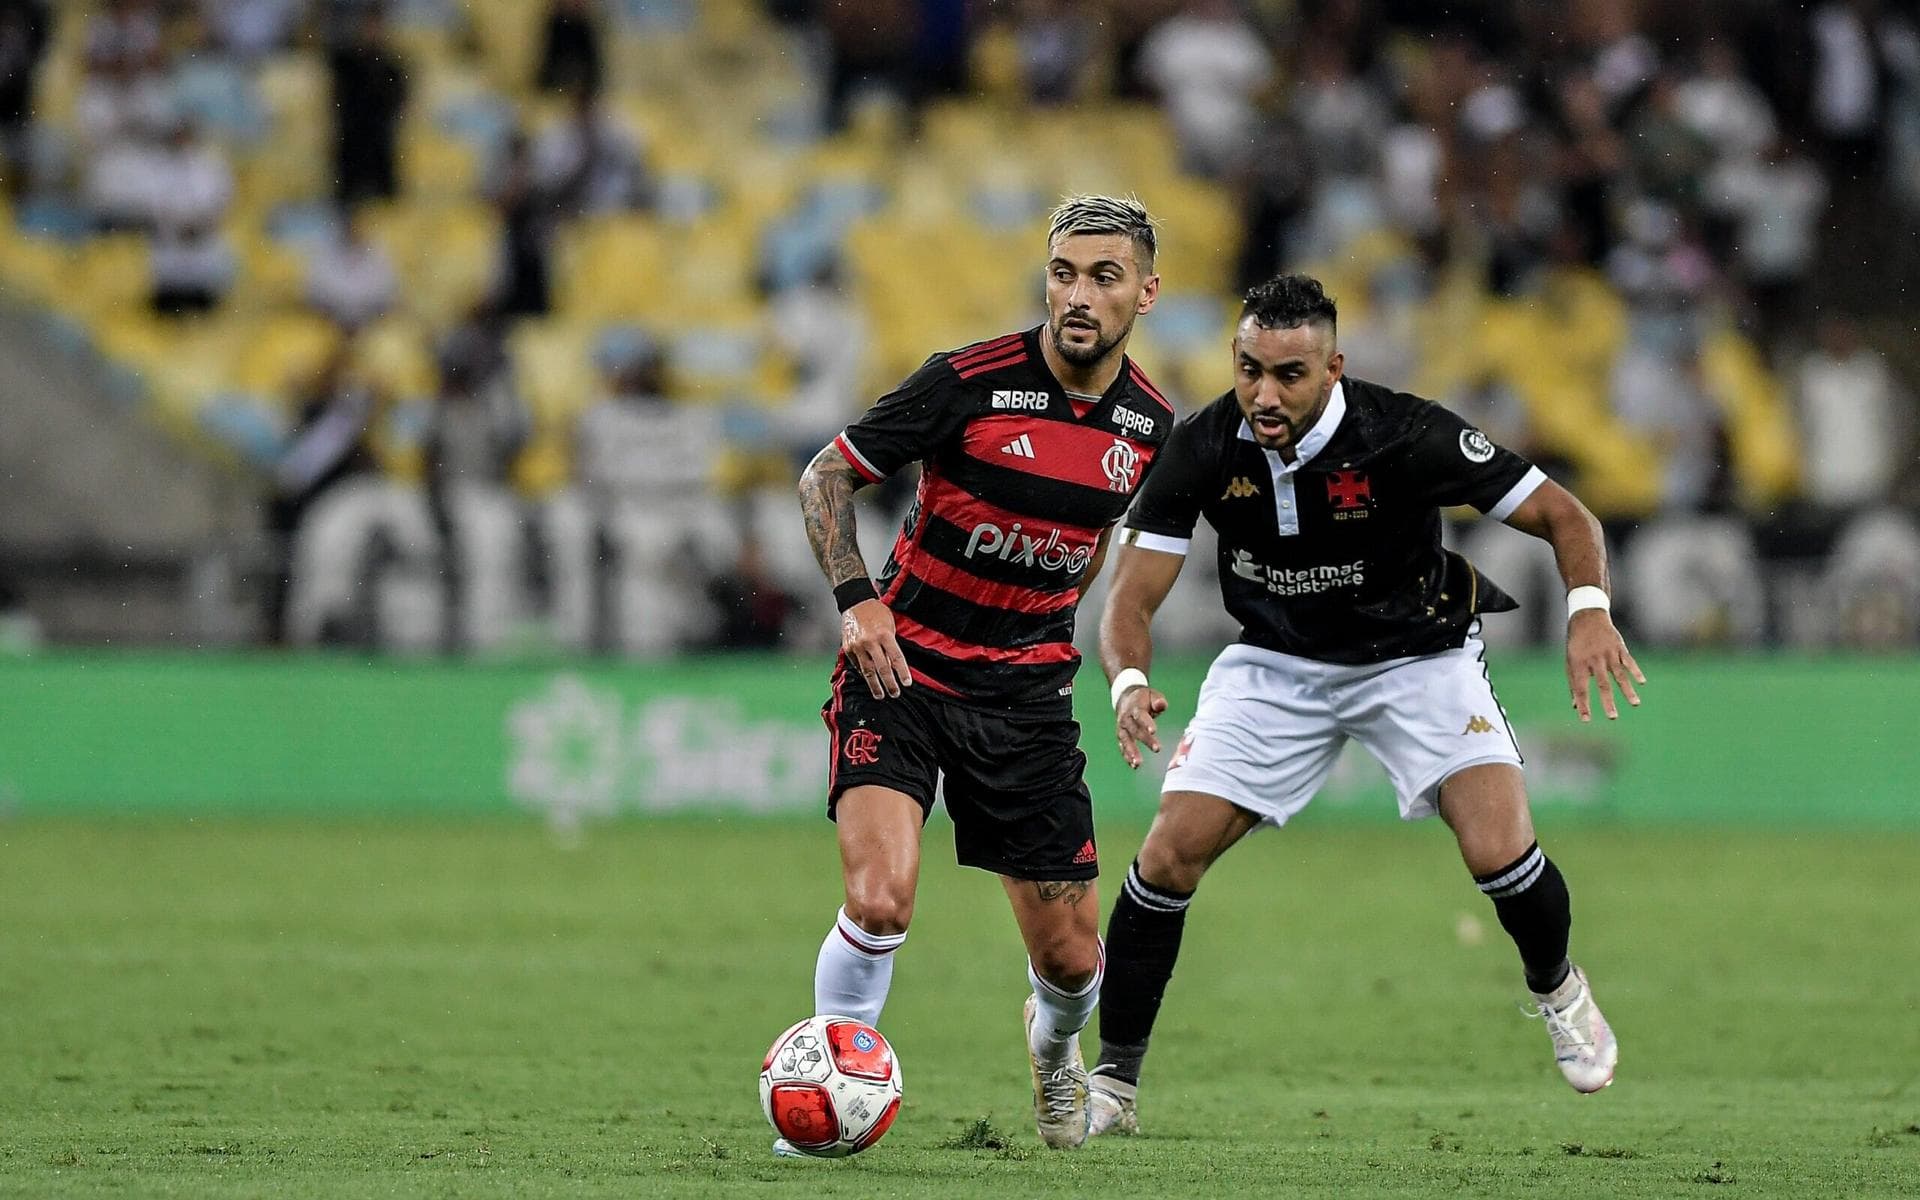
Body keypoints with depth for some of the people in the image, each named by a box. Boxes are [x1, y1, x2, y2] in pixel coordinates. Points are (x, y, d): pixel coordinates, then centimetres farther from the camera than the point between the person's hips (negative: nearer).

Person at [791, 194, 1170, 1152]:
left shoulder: (1150, 424, -1)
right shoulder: (968, 382, -16)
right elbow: (825, 475, -8)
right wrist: (856, 597, -20)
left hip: (1025, 694, 4)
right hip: (903, 669, -4)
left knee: (1070, 957, 5)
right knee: (879, 900, -26)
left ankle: (1053, 1044, 42)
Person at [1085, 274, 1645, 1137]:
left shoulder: (1405, 435, -28)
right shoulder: (1204, 449, -21)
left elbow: (1561, 514, -19)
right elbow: (1133, 594, -17)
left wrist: (1589, 609, -38)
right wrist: (1129, 684, -39)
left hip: (1418, 654, -2)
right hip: (1275, 664, 2)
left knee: (1499, 851, -20)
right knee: (1169, 855, -11)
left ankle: (1556, 989, 15)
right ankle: (1112, 1081, 7)